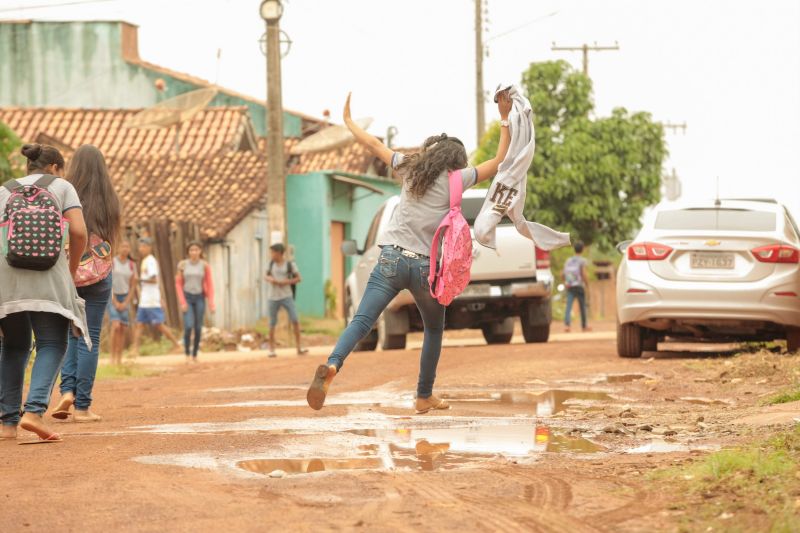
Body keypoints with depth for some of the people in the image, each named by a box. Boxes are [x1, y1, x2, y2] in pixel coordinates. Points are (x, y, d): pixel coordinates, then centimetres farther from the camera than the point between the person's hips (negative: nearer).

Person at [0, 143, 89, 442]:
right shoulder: (61, 186, 12)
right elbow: (79, 232, 0)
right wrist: (73, 265, 14)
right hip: (47, 272, -3)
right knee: (52, 344, 0)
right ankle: (34, 410, -22)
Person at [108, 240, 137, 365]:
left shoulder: (132, 265, 6)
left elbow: (133, 286, 6)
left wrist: (126, 303, -5)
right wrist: (115, 302, -13)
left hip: (125, 298, 4)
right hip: (112, 297, -4)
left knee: (123, 329, 0)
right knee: (116, 326, -19)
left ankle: (119, 359, 5)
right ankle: (112, 356, -15)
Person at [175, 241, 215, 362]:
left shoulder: (205, 266, -3)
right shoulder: (182, 265, -3)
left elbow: (209, 285, 0)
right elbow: (178, 284, -1)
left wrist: (211, 303, -7)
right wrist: (182, 302, -9)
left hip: (199, 298, 1)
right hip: (187, 298, -1)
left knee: (198, 328, 0)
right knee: (188, 326, -16)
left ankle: (195, 354, 13)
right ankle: (187, 353, -1)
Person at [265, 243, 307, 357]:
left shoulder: (290, 264, -3)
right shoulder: (271, 263, 8)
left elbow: (299, 278, -1)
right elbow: (266, 276, 17)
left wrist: (285, 282, -13)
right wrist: (269, 279, -6)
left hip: (287, 296, -3)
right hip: (273, 297, 3)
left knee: (295, 320, -11)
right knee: (272, 324, 3)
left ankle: (299, 348, -4)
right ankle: (271, 349, 14)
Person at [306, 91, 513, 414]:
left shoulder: (410, 169, 13)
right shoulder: (456, 179, 3)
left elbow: (374, 145, 23)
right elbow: (499, 163, 10)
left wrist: (347, 120, 37)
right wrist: (505, 120, 15)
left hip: (392, 259, 2)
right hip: (426, 266, -2)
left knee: (362, 321, -12)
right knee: (434, 330, 22)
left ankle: (332, 366, -39)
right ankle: (424, 397, 23)